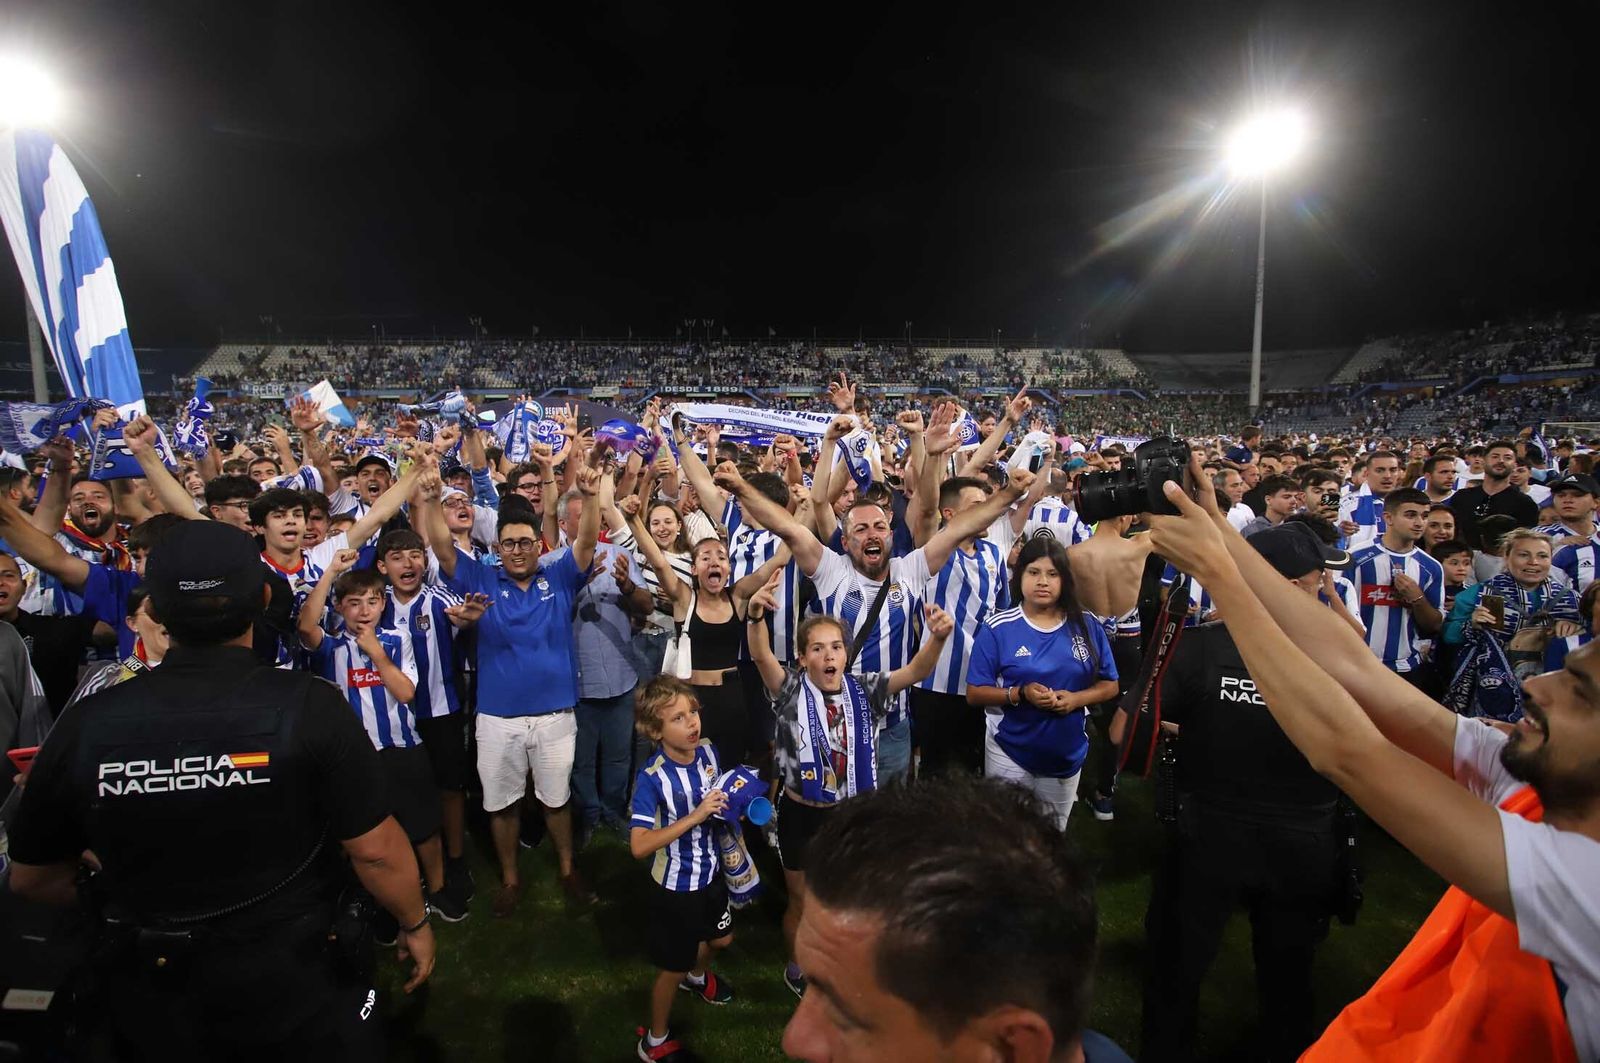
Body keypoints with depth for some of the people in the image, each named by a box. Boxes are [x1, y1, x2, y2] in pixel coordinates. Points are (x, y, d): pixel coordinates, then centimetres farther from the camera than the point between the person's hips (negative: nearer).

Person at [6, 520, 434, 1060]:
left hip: (150, 988, 3)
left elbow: (32, 878, 3)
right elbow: (376, 849, -17)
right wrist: (415, 922, 1)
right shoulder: (309, 706, -22)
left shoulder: (84, 725, -13)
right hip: (290, 973, -3)